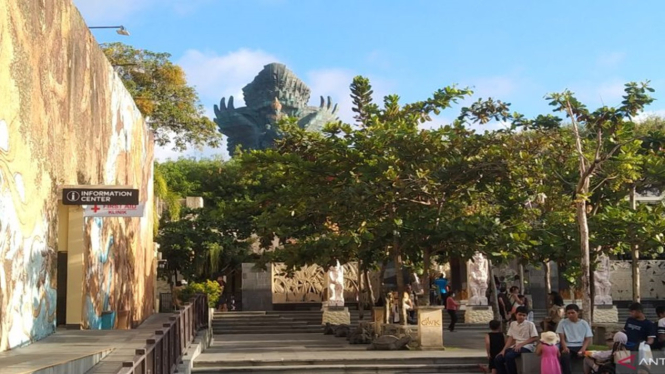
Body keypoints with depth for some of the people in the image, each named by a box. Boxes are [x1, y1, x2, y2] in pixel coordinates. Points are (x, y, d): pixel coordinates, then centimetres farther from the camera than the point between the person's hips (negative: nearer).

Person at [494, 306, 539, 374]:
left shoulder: (530, 324, -4)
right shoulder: (512, 324, 11)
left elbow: (535, 338, -7)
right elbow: (510, 338, 9)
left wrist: (521, 344, -14)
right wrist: (504, 350, -4)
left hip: (526, 347, -6)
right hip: (514, 347, 6)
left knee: (508, 356, -32)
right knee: (498, 359, -11)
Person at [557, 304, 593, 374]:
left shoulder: (584, 323, 8)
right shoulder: (563, 323, 6)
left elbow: (588, 339, 4)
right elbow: (561, 338, 1)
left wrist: (583, 349, -15)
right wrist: (565, 347, -19)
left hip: (580, 346, 1)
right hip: (568, 347, -1)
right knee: (564, 357, -35)